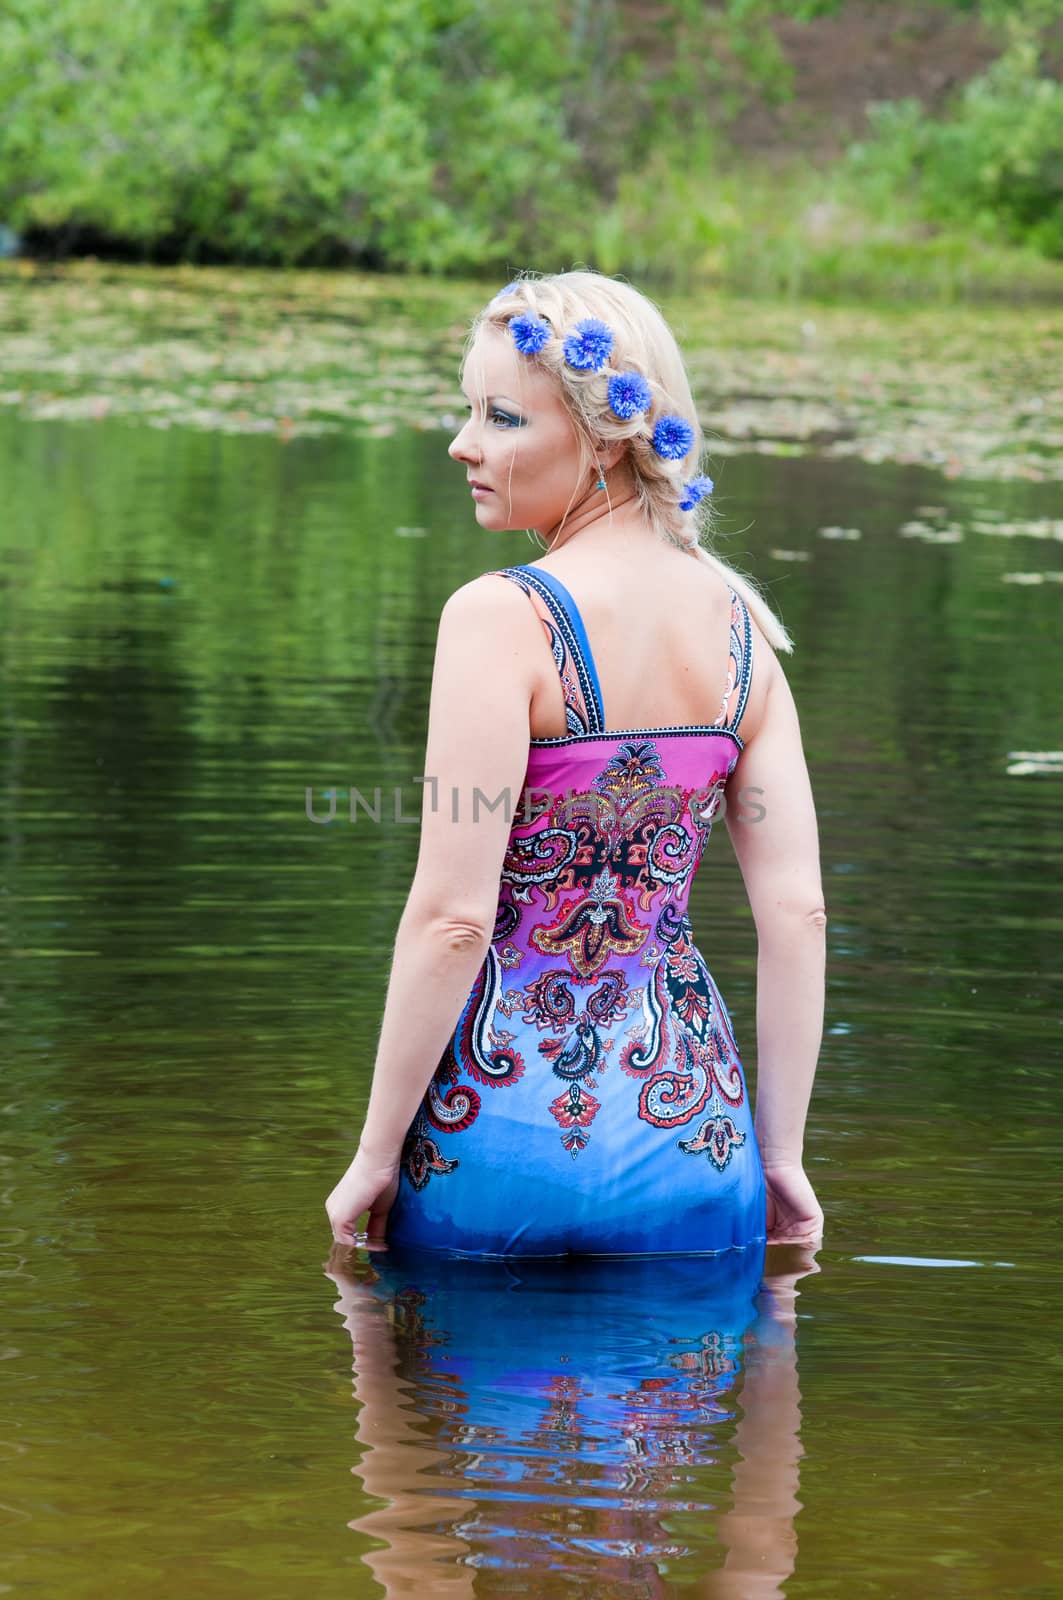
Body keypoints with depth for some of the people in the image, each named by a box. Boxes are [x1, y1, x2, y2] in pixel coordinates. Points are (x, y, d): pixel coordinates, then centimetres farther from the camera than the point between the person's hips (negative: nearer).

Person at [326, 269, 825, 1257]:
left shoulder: (503, 618, -15)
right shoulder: (737, 623, 4)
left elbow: (453, 916, -18)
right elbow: (797, 912, 3)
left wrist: (376, 1157, -9)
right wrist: (780, 1158, 10)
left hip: (505, 1114, -5)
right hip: (693, 1140, 5)